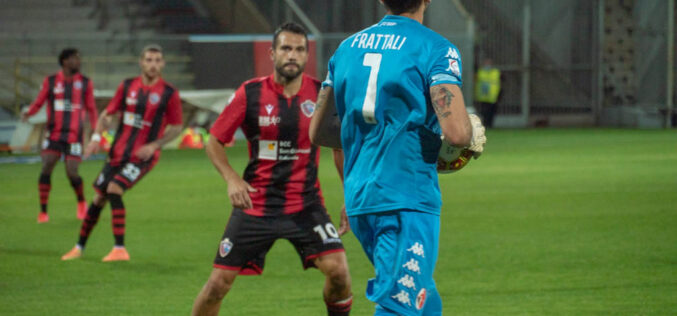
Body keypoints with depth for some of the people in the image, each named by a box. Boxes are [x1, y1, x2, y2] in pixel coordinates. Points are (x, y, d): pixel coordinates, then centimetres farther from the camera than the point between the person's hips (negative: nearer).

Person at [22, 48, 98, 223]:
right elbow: (38, 103, 5)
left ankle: (81, 202, 23)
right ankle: (43, 211, -5)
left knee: (72, 174, -7)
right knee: (46, 168, -14)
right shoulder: (51, 82, 3)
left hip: (74, 135, 0)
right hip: (54, 135, 0)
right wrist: (28, 113, -16)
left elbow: (91, 109, 11)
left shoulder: (85, 83, 5)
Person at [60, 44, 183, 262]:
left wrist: (154, 145, -13)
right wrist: (97, 136, -5)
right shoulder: (128, 86, 5)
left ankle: (120, 249, -19)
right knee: (99, 198, 7)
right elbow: (108, 114, 12)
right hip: (118, 152, 4)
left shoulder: (169, 93, -6)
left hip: (143, 156, -4)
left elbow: (176, 128, 0)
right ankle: (79, 247, 23)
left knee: (114, 189, -23)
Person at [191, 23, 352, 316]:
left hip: (305, 203, 0)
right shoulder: (250, 93, -5)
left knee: (337, 270, -19)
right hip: (255, 204, 0)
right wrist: (231, 179, -12)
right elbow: (214, 141, 4)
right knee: (218, 283, -1)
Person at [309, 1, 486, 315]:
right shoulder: (435, 49, -8)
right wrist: (473, 135, 4)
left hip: (358, 200, 7)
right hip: (407, 202, -7)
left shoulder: (347, 47, 12)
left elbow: (319, 131, 17)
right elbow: (456, 132, -18)